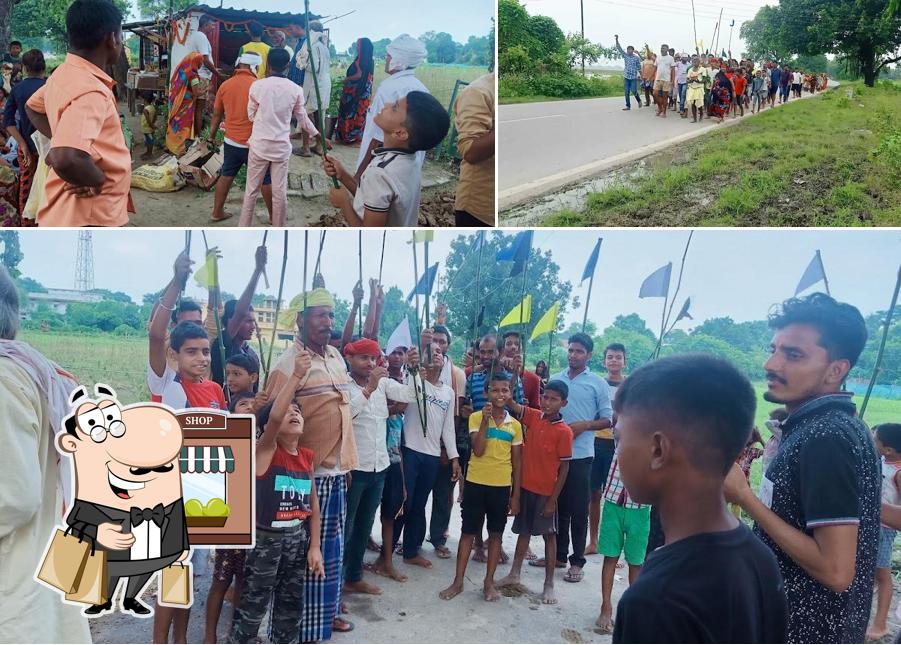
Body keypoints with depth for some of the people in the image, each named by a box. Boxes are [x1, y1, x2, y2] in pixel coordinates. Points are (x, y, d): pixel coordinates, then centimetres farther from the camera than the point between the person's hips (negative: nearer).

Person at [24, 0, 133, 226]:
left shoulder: (64, 74, 7)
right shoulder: (90, 91, -23)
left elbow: (32, 107, 28)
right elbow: (67, 159, -38)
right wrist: (99, 179, -19)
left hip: (77, 209, 10)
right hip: (90, 214, -10)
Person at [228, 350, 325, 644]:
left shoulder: (307, 456, 4)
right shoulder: (264, 450, -13)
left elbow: (313, 503, 8)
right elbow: (274, 416, -34)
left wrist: (314, 546, 5)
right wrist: (297, 375, -38)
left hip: (297, 537, 6)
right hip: (266, 537, -6)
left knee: (291, 603, 17)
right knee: (253, 604, 4)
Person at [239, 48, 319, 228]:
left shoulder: (257, 86, -8)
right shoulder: (295, 90, -4)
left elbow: (251, 115, 2)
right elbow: (302, 118, 8)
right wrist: (316, 133, 25)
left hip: (259, 144, -1)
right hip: (282, 146, 1)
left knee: (251, 189, 9)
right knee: (280, 191, 8)